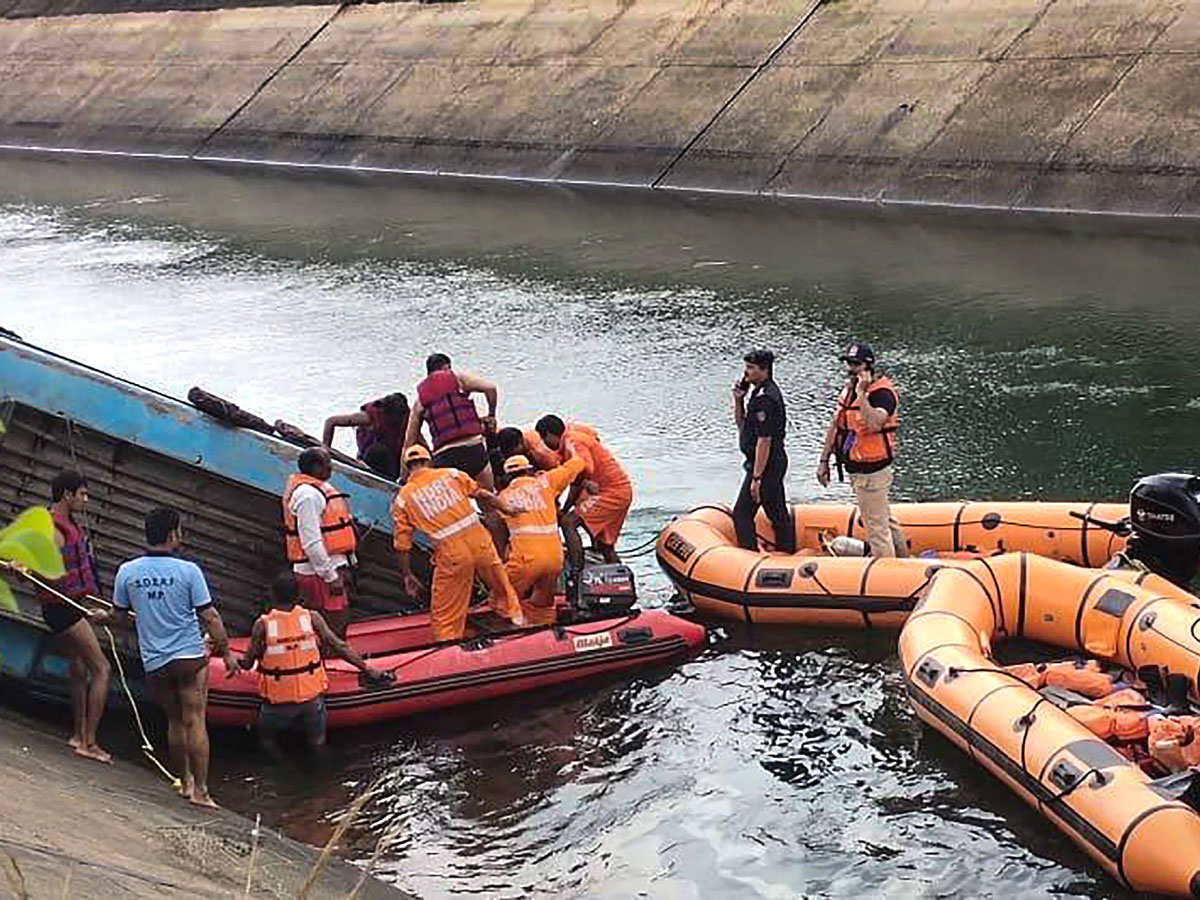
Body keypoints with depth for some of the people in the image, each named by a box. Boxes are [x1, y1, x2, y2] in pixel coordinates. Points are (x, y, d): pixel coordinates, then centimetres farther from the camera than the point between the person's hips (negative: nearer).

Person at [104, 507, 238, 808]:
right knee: (194, 721, 0)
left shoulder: (127, 572, -3)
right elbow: (209, 617, -8)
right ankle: (200, 789, -1)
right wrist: (226, 652, 3)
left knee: (175, 720, 18)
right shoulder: (188, 570, -11)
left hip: (154, 662, 3)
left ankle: (185, 781, 26)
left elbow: (119, 617, 8)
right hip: (190, 657, -3)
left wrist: (104, 616, 32)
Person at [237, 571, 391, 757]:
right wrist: (368, 670, 8)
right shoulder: (311, 618, -5)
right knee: (318, 744, 23)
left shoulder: (262, 625, -9)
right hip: (311, 698, 2)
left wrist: (237, 661, 22)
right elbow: (340, 648, -1)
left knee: (267, 741, 20)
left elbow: (247, 663, -2)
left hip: (277, 701, -2)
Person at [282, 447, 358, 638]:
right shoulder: (307, 494, -18)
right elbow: (311, 542, -23)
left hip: (334, 567, 11)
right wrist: (330, 576, -22)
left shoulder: (320, 489, 16)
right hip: (319, 572, -11)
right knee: (333, 631, -11)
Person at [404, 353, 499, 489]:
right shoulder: (457, 378, 9)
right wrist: (491, 415, 12)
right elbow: (490, 388, -4)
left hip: (443, 455, 3)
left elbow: (409, 440, 16)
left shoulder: (420, 398, 17)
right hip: (472, 446, -3)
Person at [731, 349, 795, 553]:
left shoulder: (764, 398, -20)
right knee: (778, 514, 16)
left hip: (766, 465, -11)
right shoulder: (767, 392, 13)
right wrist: (738, 400, 5)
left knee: (742, 514, -6)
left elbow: (764, 441, -24)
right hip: (776, 463, 11)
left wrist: (756, 477, -24)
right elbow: (742, 426, 21)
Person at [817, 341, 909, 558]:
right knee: (885, 519, 21)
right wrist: (824, 460, 14)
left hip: (872, 471, -9)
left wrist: (862, 393, -33)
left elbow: (874, 424, -36)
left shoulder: (883, 393, -17)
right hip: (855, 469, 9)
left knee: (876, 526, -4)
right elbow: (834, 426, 15)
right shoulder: (847, 390, 10)